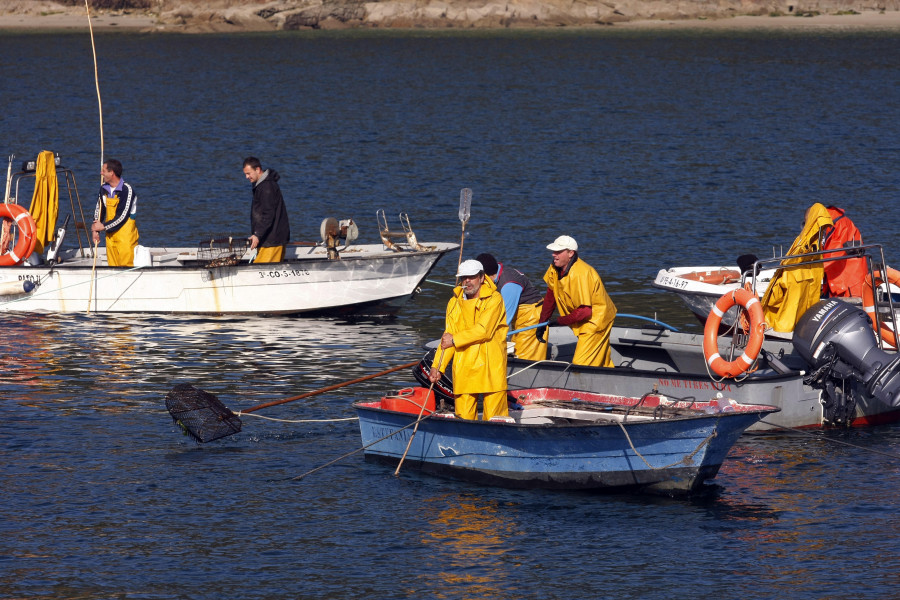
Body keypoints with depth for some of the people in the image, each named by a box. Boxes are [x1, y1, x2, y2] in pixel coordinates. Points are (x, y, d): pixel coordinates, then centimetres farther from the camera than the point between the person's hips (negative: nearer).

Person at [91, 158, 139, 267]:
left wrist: (103, 226, -10)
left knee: (127, 265, -9)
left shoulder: (127, 190, -16)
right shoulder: (104, 188, 6)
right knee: (112, 266, 10)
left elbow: (122, 217, -18)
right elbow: (99, 209, 18)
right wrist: (95, 230, 8)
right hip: (110, 234, 7)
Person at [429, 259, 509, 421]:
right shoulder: (454, 303, 14)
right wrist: (437, 367, 4)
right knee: (463, 416, 0)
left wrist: (455, 339, -7)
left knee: (493, 418, -4)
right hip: (463, 368, 4)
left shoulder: (493, 299, -2)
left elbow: (484, 330, -12)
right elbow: (448, 337, 14)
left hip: (491, 366, -4)